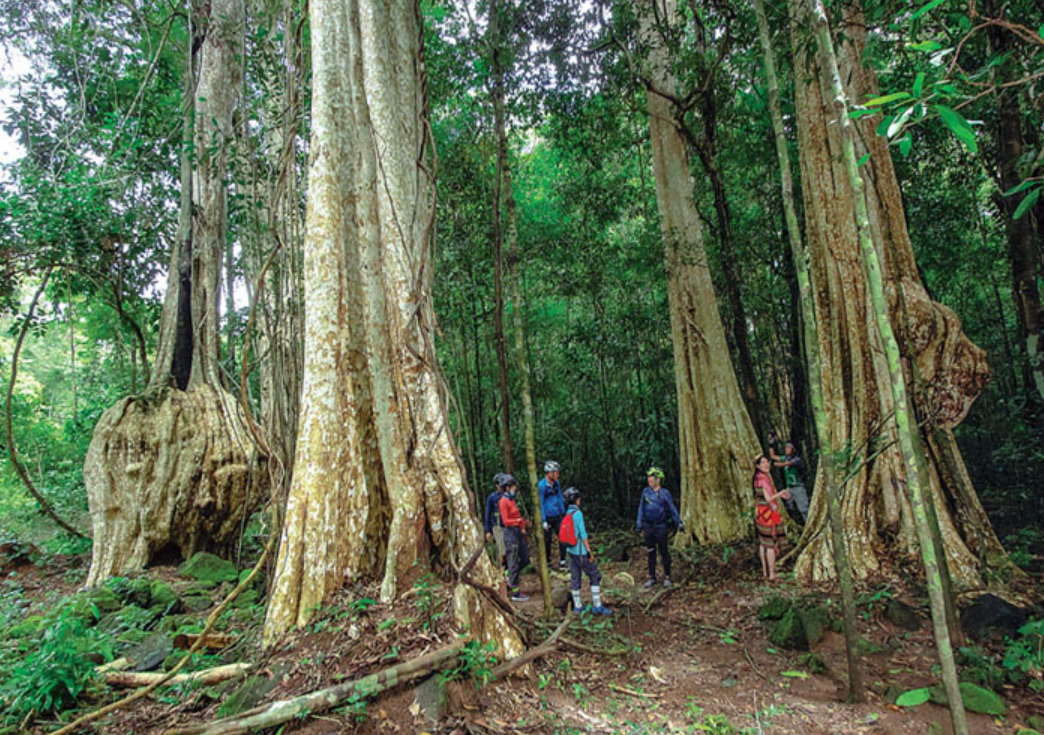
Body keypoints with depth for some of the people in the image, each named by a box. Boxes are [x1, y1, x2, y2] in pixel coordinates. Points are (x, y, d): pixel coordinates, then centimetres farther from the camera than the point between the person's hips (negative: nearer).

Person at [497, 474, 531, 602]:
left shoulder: (512, 499, 11)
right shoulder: (504, 501, -14)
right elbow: (506, 521, -19)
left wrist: (523, 529, 7)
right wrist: (519, 520, -27)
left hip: (518, 532, 9)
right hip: (510, 533, -9)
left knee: (525, 559, 14)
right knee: (514, 564, -1)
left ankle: (509, 579, 30)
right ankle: (515, 594, 8)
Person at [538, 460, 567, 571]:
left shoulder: (557, 483, 1)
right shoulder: (541, 485, -16)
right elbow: (540, 503, -14)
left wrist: (563, 513, 13)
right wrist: (544, 521, -13)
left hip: (557, 517, 5)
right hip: (548, 518, -5)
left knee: (563, 538, -2)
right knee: (547, 541, 7)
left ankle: (562, 562, 8)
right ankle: (547, 563, 23)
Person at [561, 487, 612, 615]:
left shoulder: (567, 514, 7)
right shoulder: (577, 513, -17)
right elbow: (583, 534, -18)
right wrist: (589, 551, -14)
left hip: (571, 550, 8)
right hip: (581, 551, -8)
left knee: (575, 578, 12)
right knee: (595, 576, 1)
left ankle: (577, 605, 18)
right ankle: (597, 606, 2)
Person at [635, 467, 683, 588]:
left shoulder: (665, 493, -6)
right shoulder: (645, 491, 3)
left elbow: (672, 509, -1)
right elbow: (641, 508, 8)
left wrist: (679, 523, -5)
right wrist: (639, 525, 7)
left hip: (660, 528, -3)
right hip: (648, 527, 3)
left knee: (664, 552, 2)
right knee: (651, 553, 10)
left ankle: (667, 577, 15)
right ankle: (652, 577, 20)